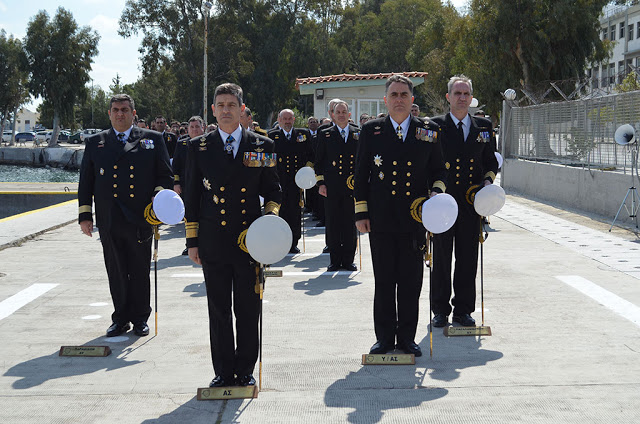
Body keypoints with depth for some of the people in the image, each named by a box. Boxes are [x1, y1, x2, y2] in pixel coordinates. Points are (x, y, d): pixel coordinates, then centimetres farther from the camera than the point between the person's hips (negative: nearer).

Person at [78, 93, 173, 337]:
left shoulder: (152, 140, 8)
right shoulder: (95, 143, 12)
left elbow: (165, 175, 9)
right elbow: (86, 182, 12)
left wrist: (159, 194, -9)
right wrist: (84, 215, 6)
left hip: (140, 218, -1)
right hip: (109, 221, 2)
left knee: (140, 272, 5)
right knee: (116, 273, 6)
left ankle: (140, 318, 17)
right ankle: (121, 318, 17)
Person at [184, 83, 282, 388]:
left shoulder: (262, 146, 5)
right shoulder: (198, 147, 6)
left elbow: (273, 190, 13)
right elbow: (191, 196, 8)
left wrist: (270, 215, -7)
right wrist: (192, 241, 5)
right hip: (213, 242, 0)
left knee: (248, 310, 5)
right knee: (219, 311, 6)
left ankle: (245, 371, 19)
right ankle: (223, 371, 17)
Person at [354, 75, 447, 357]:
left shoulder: (428, 132, 7)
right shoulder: (371, 131, 5)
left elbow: (438, 169, 15)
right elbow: (361, 174, 6)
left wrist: (437, 191, -5)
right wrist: (361, 213, 2)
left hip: (415, 219, 1)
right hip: (381, 220, -1)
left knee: (411, 281, 5)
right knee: (384, 281, 5)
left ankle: (407, 337, 16)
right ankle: (385, 337, 15)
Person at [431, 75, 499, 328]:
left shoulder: (484, 127, 10)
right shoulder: (435, 126, 1)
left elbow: (491, 161, 17)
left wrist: (488, 180, -2)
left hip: (471, 202, 2)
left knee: (468, 257, 7)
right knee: (440, 257, 4)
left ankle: (463, 309, 17)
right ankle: (440, 309, 15)